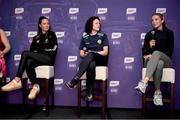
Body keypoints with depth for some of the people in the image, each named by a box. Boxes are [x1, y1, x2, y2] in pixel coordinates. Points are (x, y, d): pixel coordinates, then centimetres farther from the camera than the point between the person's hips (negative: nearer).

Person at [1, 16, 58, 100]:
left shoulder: (52, 35, 13)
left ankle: (17, 81, -29)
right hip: (37, 59, 4)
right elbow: (32, 50, 12)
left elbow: (53, 49, -1)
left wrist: (38, 51, 0)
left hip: (48, 58, -4)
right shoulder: (36, 38, 24)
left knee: (25, 53, -26)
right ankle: (35, 86, -35)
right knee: (29, 63, -34)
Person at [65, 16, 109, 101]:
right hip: (89, 60, 1)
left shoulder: (103, 36, 11)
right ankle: (89, 93, -41)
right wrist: (87, 54, -11)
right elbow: (81, 53, 12)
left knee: (90, 55, -38)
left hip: (100, 60, -1)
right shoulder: (85, 37, 14)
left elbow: (105, 52, 1)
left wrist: (91, 53, -9)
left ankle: (74, 80, -47)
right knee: (91, 65, -40)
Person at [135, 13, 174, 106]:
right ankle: (158, 92, -36)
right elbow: (144, 51, 12)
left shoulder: (169, 33, 9)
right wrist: (149, 46, -11)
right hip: (150, 61, 1)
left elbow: (170, 51, 0)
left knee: (156, 53, -39)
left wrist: (153, 55, -11)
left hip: (165, 60, -1)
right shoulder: (149, 34, 15)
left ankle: (144, 83, -53)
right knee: (159, 64, -38)